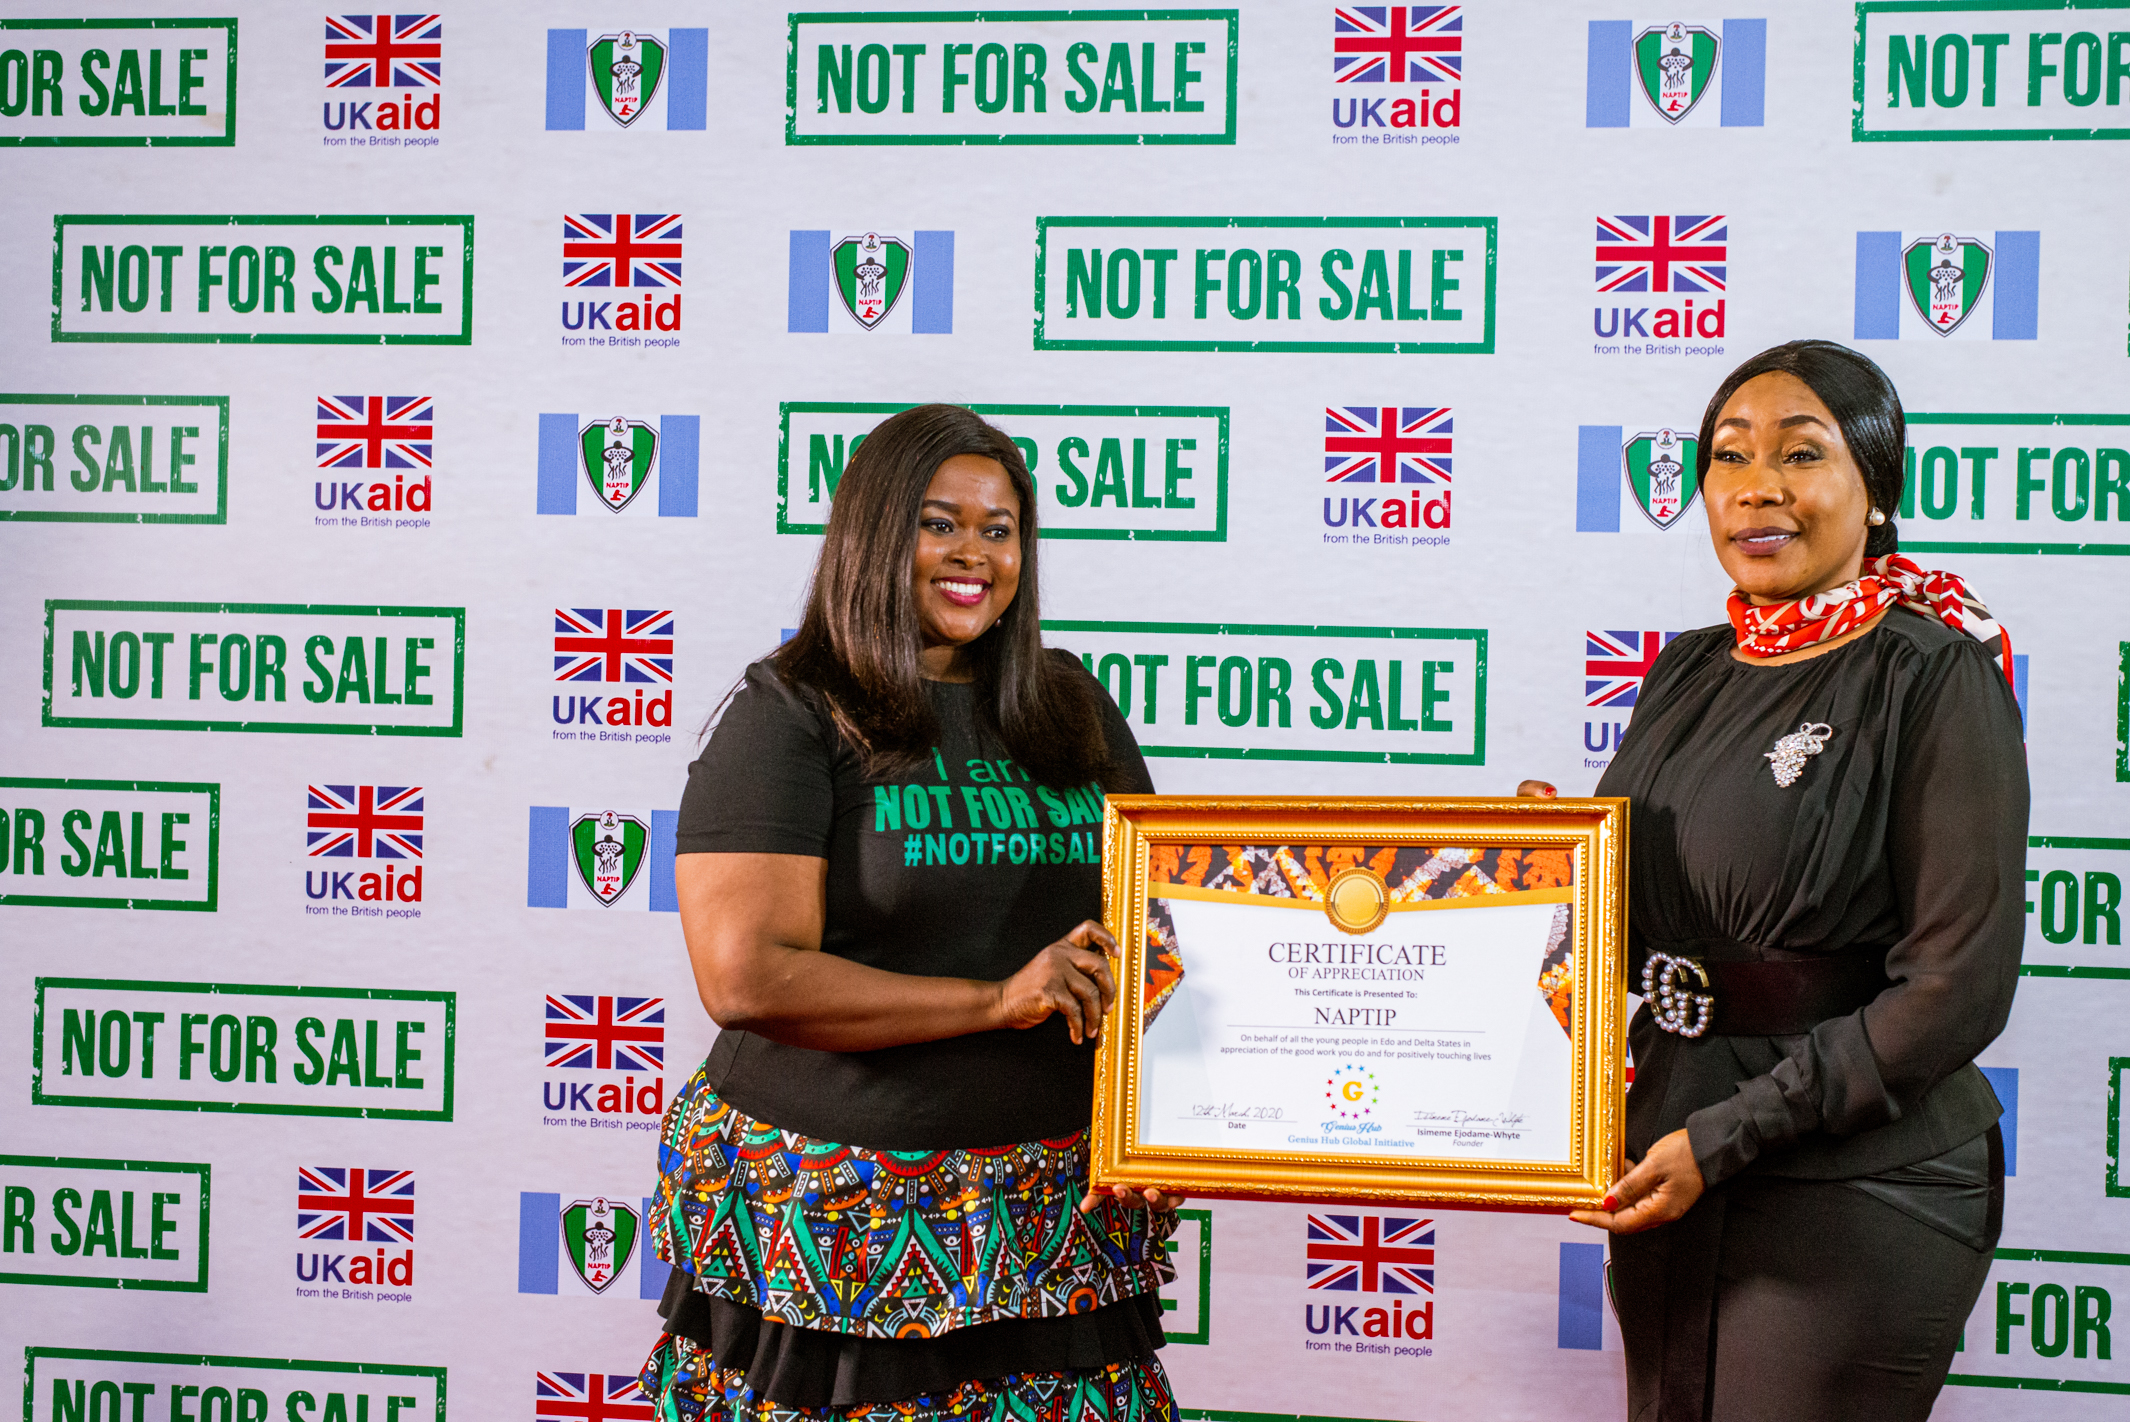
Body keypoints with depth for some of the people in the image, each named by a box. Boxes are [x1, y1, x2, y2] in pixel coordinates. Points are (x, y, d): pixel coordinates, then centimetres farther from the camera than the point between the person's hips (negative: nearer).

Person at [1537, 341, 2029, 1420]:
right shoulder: (1688, 671, 9)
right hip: (1668, 1172, 6)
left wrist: (1725, 1138, -18)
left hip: (1853, 1199, -6)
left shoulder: (1935, 676, -11)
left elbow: (1958, 987, -16)